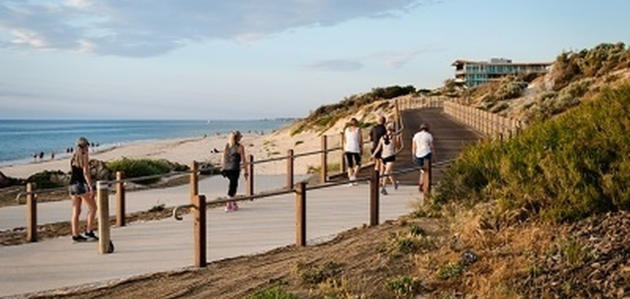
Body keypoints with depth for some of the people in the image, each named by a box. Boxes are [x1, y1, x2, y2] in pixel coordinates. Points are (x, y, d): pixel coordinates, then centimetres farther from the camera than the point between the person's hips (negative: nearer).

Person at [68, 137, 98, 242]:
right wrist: (91, 187, -16)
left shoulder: (73, 157, 15)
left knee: (76, 211, 8)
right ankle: (89, 231, -3)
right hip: (81, 184, -7)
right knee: (92, 207, 3)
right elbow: (85, 173, -15)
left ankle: (75, 235, 7)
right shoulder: (84, 156, -6)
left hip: (72, 185, 7)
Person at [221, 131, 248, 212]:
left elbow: (223, 159, 10)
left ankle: (233, 204, 27)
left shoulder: (226, 146, 8)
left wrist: (223, 168, 19)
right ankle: (228, 206, 1)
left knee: (234, 184, 22)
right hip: (235, 169, -6)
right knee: (232, 187, 1)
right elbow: (243, 160, -5)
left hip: (226, 168, 6)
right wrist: (246, 171, 2)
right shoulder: (240, 147, -7)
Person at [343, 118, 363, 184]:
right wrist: (362, 149, 7)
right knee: (358, 163, 11)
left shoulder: (346, 130, 9)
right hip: (356, 149, -3)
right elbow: (361, 140, -1)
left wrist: (344, 149, 11)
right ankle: (354, 175, -10)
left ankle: (350, 180, 5)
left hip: (348, 149, 3)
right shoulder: (358, 129, -1)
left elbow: (345, 141, 7)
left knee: (350, 165, 8)